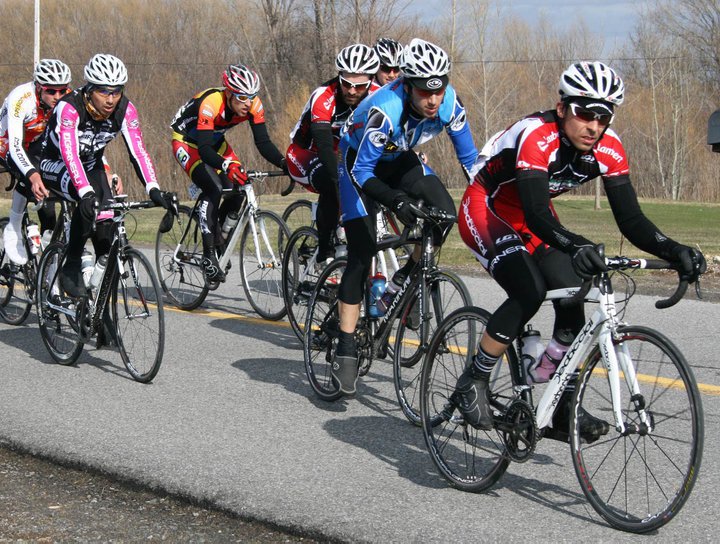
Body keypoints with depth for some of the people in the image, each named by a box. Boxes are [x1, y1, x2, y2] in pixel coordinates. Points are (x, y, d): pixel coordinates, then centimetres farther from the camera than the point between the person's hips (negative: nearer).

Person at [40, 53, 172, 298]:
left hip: (90, 163, 5)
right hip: (54, 163, -5)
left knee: (106, 224, -12)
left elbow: (138, 151, -25)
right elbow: (70, 154, -44)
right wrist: (86, 193, -57)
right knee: (90, 201, -34)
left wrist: (153, 188, -39)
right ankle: (71, 268, -21)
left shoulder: (125, 110, -20)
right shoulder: (69, 107, -34)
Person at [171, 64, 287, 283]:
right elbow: (204, 149, -43)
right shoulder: (210, 103, -37)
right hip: (187, 142, -6)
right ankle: (208, 256, -19)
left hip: (215, 142, 6)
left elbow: (263, 142, -20)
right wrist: (227, 166, -61)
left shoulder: (253, 105, -22)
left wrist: (284, 164, -37)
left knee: (238, 190, -12)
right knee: (214, 190, -26)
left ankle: (218, 236, 16)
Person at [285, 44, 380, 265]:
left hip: (342, 153, 5)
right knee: (333, 186, -33)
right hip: (304, 155, -5)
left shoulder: (377, 96, -18)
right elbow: (324, 145, -43)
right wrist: (341, 179, -57)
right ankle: (325, 250, -21)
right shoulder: (323, 97, -33)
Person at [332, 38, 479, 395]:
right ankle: (345, 350, -6)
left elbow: (468, 157, -11)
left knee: (444, 211, -22)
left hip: (399, 159, 4)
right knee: (361, 254, -12)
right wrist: (396, 201, -47)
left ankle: (406, 280, 3)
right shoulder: (385, 111, -39)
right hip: (359, 161, -4)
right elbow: (362, 171, -33)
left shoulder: (448, 102, -24)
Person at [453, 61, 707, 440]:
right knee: (528, 292, -27)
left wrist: (674, 251, -33)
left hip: (531, 217, 6)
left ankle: (564, 412, 2)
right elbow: (536, 213, -44)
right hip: (485, 210, -6)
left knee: (572, 295, -11)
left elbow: (630, 219, -17)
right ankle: (472, 382, -9)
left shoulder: (608, 149, -16)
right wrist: (575, 247, -61)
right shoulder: (537, 137, -34)